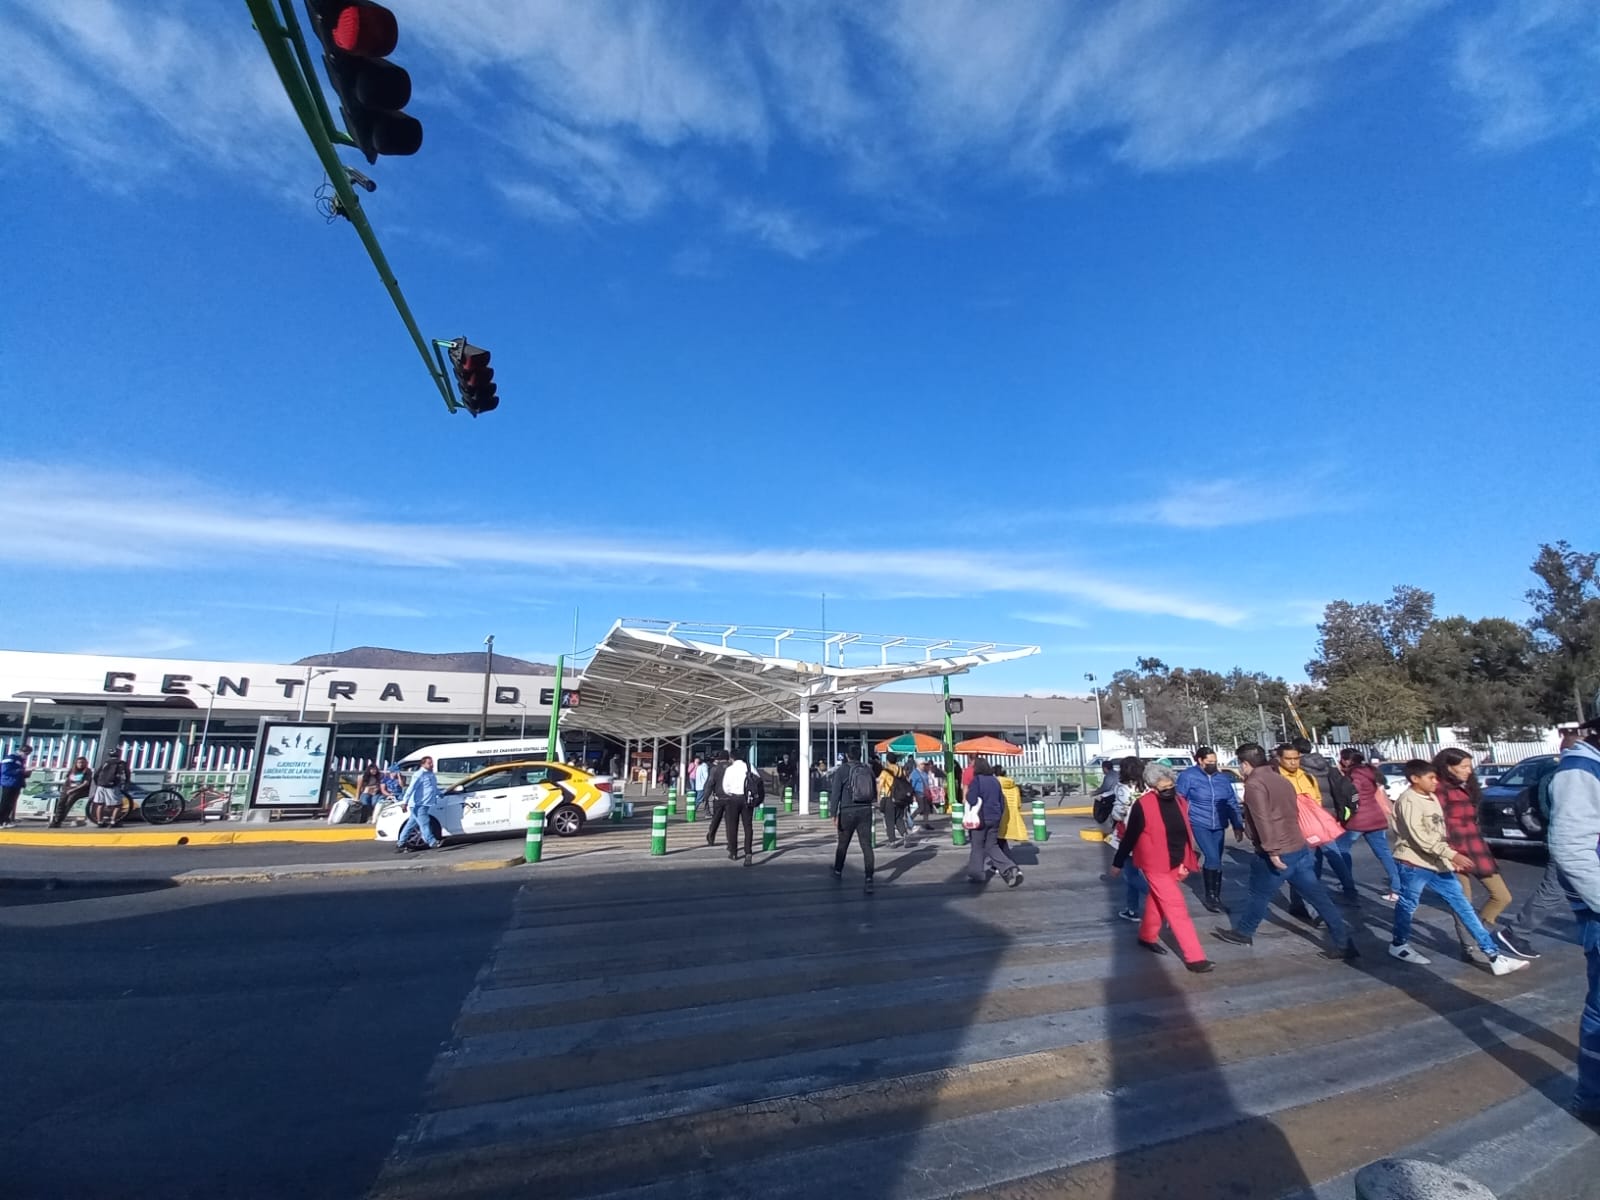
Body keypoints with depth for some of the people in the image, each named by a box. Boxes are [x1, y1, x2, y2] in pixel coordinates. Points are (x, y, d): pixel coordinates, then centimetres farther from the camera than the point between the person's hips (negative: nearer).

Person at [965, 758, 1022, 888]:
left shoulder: (976, 780, -13)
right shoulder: (995, 780, 9)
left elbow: (972, 800, -18)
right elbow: (1002, 801, 13)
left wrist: (967, 794, 2)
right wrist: (998, 816, 21)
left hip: (981, 819, -6)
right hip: (994, 819, 6)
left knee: (978, 846, 7)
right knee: (992, 846, 12)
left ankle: (977, 874, 13)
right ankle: (1010, 869, -3)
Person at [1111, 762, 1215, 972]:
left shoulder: (1180, 801, -4)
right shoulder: (1143, 806, -21)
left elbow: (1186, 832, 8)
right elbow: (1130, 837, -12)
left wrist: (1186, 861, 5)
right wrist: (1118, 863, -4)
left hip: (1175, 864, 6)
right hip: (1156, 865, -6)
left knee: (1158, 901, 22)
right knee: (1176, 909, -3)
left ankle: (1147, 937, 41)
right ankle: (1194, 957, 5)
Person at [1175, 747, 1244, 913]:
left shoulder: (1222, 778, 6)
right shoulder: (1188, 776, -10)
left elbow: (1232, 803, 13)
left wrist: (1238, 826, 10)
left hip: (1218, 826, 5)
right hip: (1198, 823, -5)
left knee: (1216, 860, 9)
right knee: (1213, 858, -15)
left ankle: (1216, 897, 20)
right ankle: (1210, 897, -1)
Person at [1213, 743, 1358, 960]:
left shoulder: (1254, 784, -15)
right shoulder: (1281, 779, 13)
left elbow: (1262, 820, -25)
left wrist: (1272, 850, -23)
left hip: (1278, 854, -8)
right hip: (1299, 849, 8)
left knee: (1259, 896, 10)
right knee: (1319, 897, 10)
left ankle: (1243, 933, 26)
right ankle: (1343, 944, 12)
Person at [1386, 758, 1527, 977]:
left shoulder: (1432, 798, 11)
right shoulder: (1408, 801, -18)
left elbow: (1439, 832, 18)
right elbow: (1420, 837, -23)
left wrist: (1449, 857, 14)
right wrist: (1452, 854, -26)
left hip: (1436, 862, 8)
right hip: (1413, 864, -8)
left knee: (1462, 905, 6)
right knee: (1408, 905, 6)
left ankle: (1492, 954, 10)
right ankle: (1399, 945, 22)